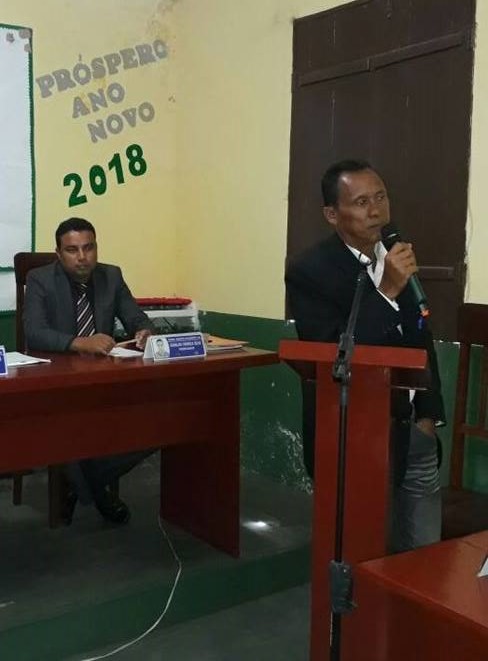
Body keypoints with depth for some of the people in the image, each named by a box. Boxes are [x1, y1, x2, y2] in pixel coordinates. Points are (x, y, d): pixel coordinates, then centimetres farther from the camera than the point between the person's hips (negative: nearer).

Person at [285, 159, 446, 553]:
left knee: (425, 553, 15)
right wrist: (386, 291, -29)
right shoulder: (309, 271, -14)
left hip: (411, 428, 6)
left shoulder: (398, 256, 5)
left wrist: (428, 414, 10)